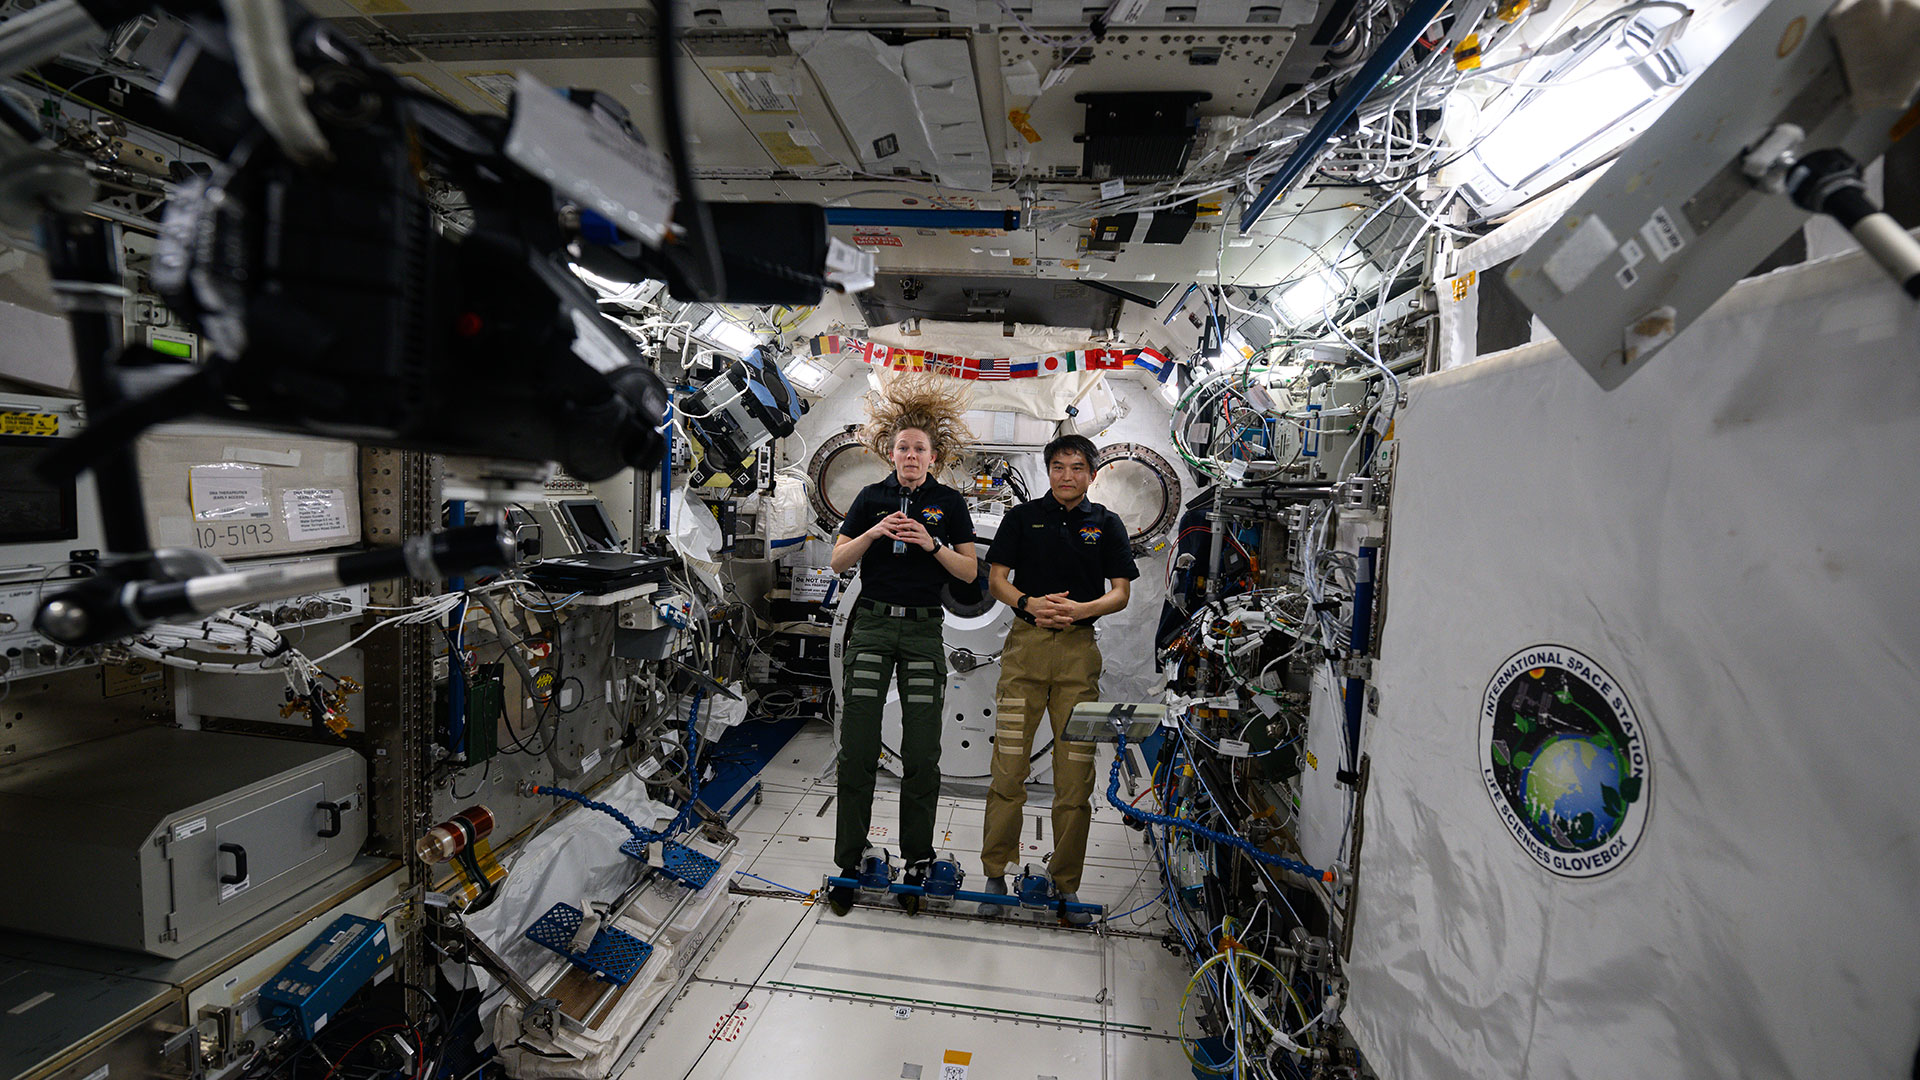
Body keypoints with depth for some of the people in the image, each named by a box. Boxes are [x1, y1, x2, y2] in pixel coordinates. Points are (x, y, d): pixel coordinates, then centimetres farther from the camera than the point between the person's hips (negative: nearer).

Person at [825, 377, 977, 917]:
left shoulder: (949, 503, 6)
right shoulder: (872, 498, 9)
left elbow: (970, 571, 3)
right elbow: (838, 561, 6)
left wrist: (933, 544, -12)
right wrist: (874, 533, -9)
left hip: (924, 630, 0)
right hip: (872, 624, 1)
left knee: (922, 754, 3)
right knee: (857, 747, 0)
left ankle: (917, 862, 18)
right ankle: (848, 862, 14)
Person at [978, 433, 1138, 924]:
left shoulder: (1105, 524, 10)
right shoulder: (1023, 517, 9)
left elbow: (1121, 592, 7)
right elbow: (996, 579, 7)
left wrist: (1081, 609, -13)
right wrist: (1030, 603, -12)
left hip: (1079, 648, 1)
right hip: (1025, 644, 0)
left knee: (1076, 770, 3)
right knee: (1009, 764, -2)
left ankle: (1065, 883, 17)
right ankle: (995, 873, 12)